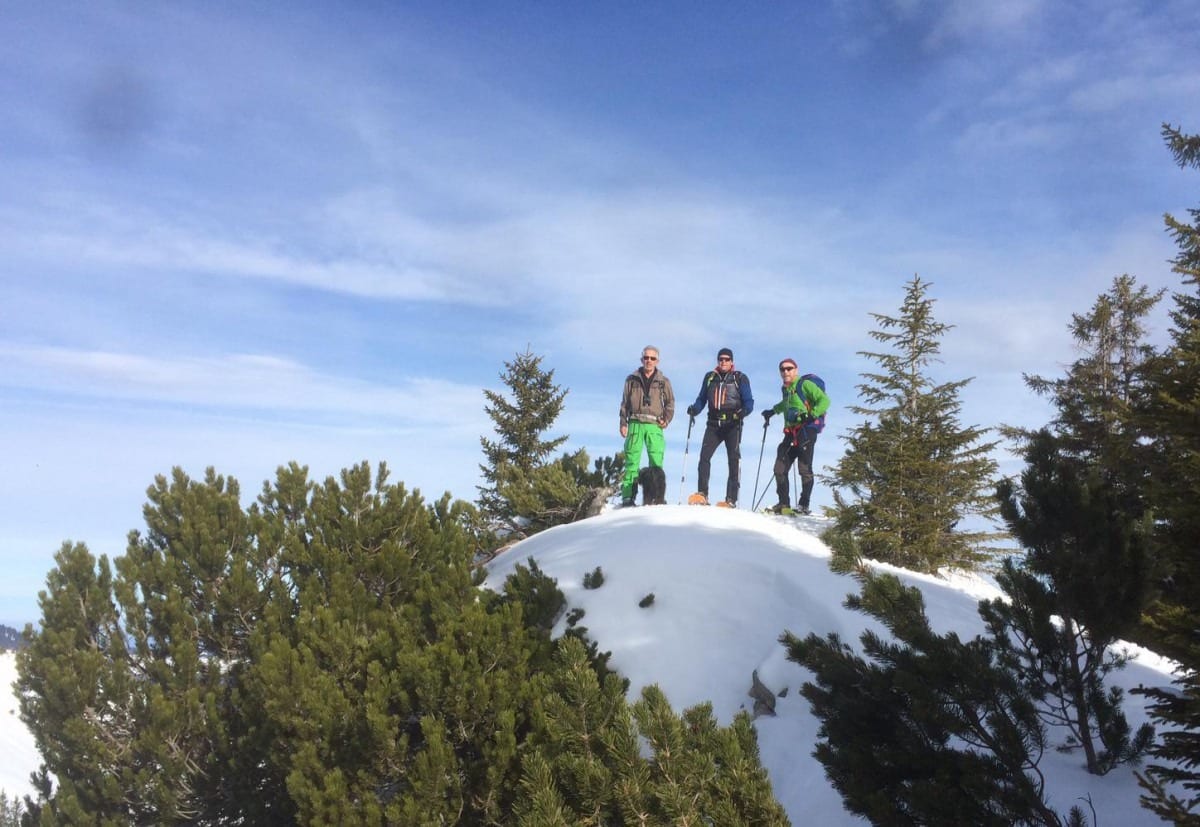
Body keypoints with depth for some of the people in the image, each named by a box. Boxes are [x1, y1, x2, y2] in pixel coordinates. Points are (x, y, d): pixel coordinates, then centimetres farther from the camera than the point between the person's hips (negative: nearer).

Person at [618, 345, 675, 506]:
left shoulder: (663, 381, 13)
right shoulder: (632, 379, 13)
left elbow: (670, 402, 17)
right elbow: (624, 403, 14)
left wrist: (667, 419, 1)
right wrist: (623, 423, 5)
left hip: (655, 426, 0)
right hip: (635, 423, 0)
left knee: (657, 461, -8)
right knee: (632, 460, -5)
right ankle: (628, 496, -7)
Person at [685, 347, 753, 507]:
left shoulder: (740, 378, 5)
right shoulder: (709, 377, 15)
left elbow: (748, 401, 2)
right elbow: (702, 399, 18)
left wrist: (744, 411, -20)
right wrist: (694, 409, -3)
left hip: (733, 425, -3)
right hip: (714, 424, 3)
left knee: (734, 459, -6)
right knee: (704, 455, -12)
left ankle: (731, 500, -7)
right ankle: (702, 495, -12)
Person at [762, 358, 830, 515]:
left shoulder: (805, 384, -3)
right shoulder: (786, 388, 20)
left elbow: (824, 400, -12)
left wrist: (812, 414, -23)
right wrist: (773, 411, 42)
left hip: (806, 430, -8)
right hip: (790, 433, 8)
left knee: (804, 469, -11)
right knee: (780, 468, 1)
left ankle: (804, 505, -6)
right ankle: (784, 505, 7)